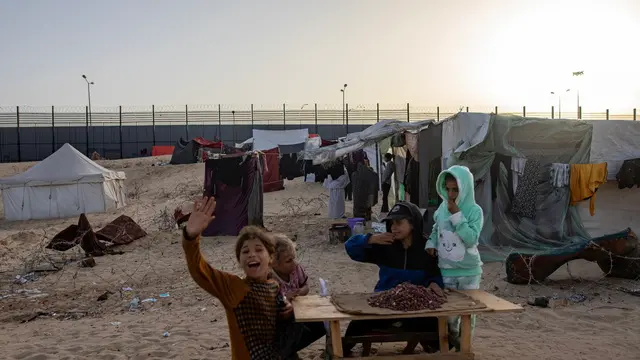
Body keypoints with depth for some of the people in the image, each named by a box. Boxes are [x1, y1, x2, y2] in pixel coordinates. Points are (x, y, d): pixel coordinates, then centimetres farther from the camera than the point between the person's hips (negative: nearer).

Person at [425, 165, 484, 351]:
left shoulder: (474, 210, -13)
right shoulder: (443, 208, -2)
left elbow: (471, 239, -23)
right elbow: (436, 230, 14)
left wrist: (457, 215, -24)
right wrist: (431, 244, -5)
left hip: (469, 271, -3)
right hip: (446, 270, 3)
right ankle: (451, 342, 34)